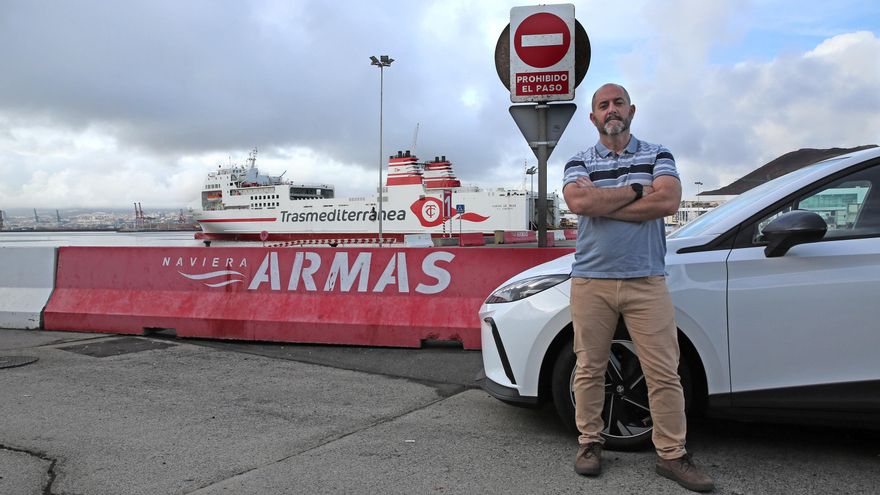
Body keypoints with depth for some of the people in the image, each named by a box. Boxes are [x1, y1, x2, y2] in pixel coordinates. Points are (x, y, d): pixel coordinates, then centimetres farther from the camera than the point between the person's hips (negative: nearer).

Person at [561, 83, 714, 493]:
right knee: (589, 369, 6)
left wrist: (601, 204, -9)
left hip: (646, 281, 0)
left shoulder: (658, 156, 11)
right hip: (591, 281, 0)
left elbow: (669, 201, -10)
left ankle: (671, 454, 12)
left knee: (664, 372, 1)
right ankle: (589, 442, 20)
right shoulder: (579, 163, 10)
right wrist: (637, 190, -8)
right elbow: (578, 202, -12)